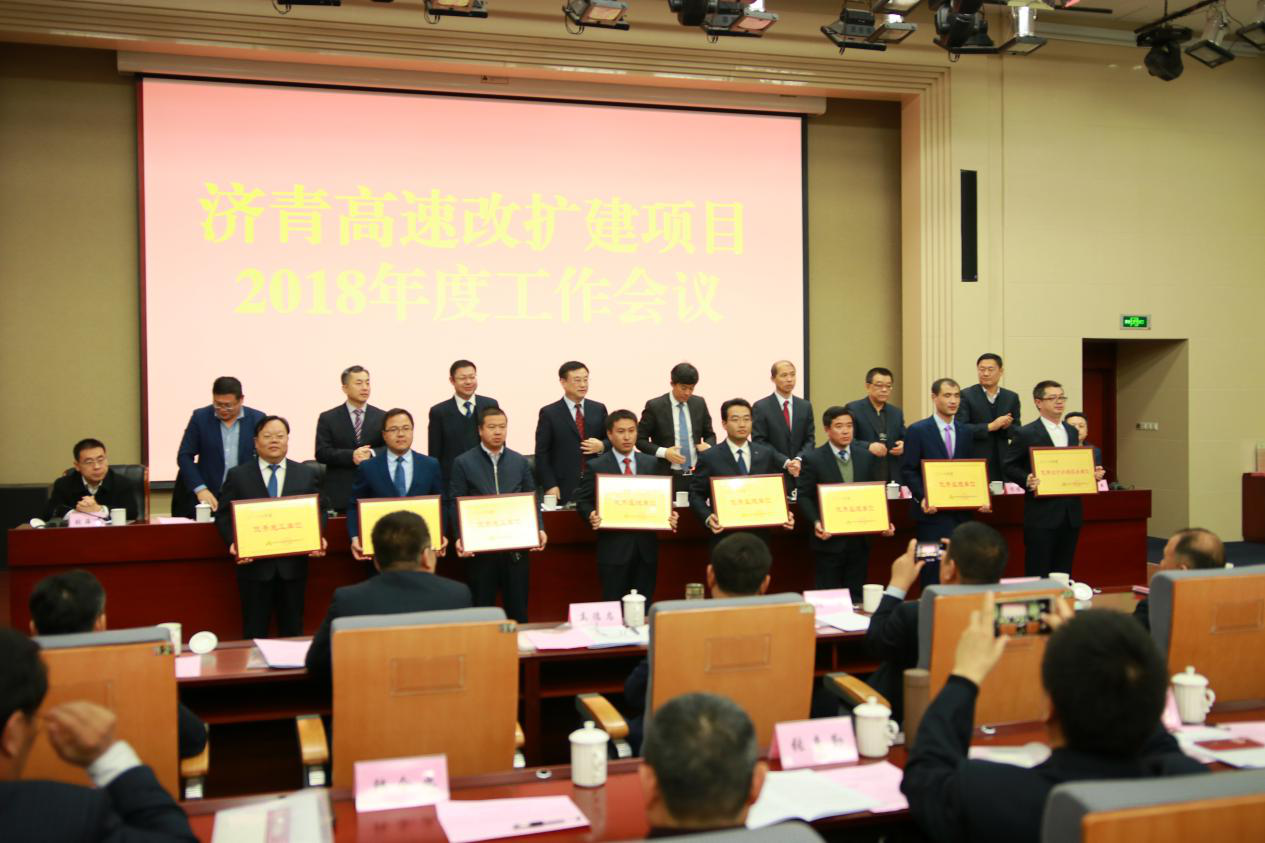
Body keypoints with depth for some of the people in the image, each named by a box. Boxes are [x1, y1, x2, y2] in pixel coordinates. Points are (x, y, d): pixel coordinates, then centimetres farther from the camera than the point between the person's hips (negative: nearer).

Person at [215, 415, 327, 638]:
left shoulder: (306, 474, 9)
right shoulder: (237, 475, 4)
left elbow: (319, 511, 10)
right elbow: (224, 515, 2)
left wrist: (318, 538, -8)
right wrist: (233, 543, -14)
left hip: (293, 564, 2)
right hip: (253, 564, -1)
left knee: (293, 630, 8)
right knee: (255, 632, 4)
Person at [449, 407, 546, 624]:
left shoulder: (520, 462, 11)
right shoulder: (463, 463, 2)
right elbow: (456, 504, -2)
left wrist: (539, 529, -5)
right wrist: (460, 538, -15)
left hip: (515, 548, 2)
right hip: (479, 549, -2)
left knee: (518, 610, 7)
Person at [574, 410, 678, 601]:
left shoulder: (651, 464, 11)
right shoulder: (595, 467, 1)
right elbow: (583, 502, 1)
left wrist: (669, 515, -8)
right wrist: (591, 516, -19)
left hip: (646, 546, 3)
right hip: (613, 548, -3)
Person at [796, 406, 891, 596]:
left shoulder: (866, 457, 8)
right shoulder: (813, 459, -4)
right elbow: (804, 496, -5)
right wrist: (816, 521, -20)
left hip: (859, 539, 4)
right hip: (829, 539, -4)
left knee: (856, 595, 9)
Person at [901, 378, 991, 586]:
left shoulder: (965, 432, 13)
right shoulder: (918, 431, -2)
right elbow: (908, 471, -5)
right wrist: (922, 498, -18)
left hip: (961, 512, 4)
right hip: (932, 514, -4)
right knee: (934, 573, -3)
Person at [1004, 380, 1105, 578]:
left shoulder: (1072, 432, 15)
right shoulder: (1025, 434, -5)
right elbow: (1009, 466, -4)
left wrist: (1093, 473, 2)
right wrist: (1027, 479, -21)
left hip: (1070, 513, 6)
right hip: (1041, 515, -6)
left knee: (1063, 572, 9)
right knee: (1038, 571, -2)